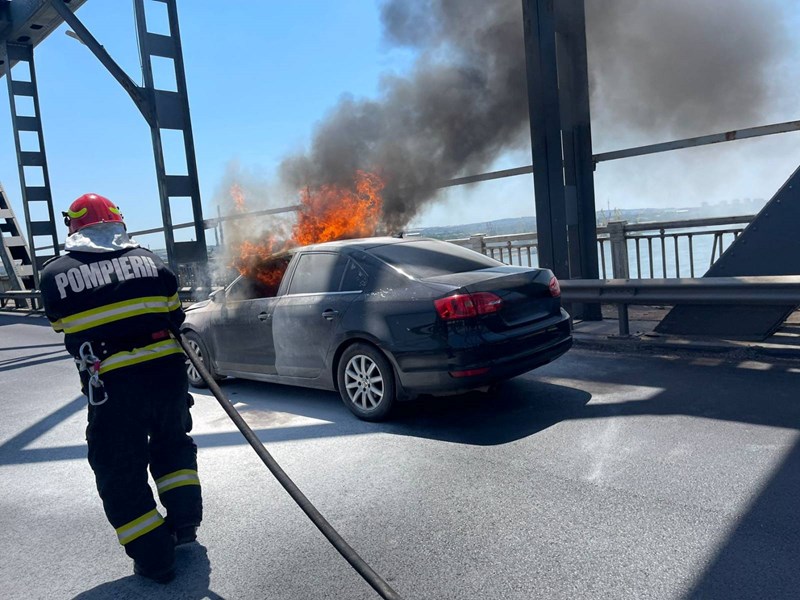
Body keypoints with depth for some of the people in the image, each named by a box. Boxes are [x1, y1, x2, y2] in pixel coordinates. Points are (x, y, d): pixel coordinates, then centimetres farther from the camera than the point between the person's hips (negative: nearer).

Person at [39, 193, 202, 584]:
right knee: (172, 443, 28)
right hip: (168, 374, 3)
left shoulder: (54, 274, 2)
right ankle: (184, 521, 32)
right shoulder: (147, 259, 6)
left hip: (113, 388, -3)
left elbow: (65, 329, 12)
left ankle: (154, 559, 16)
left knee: (120, 473, 12)